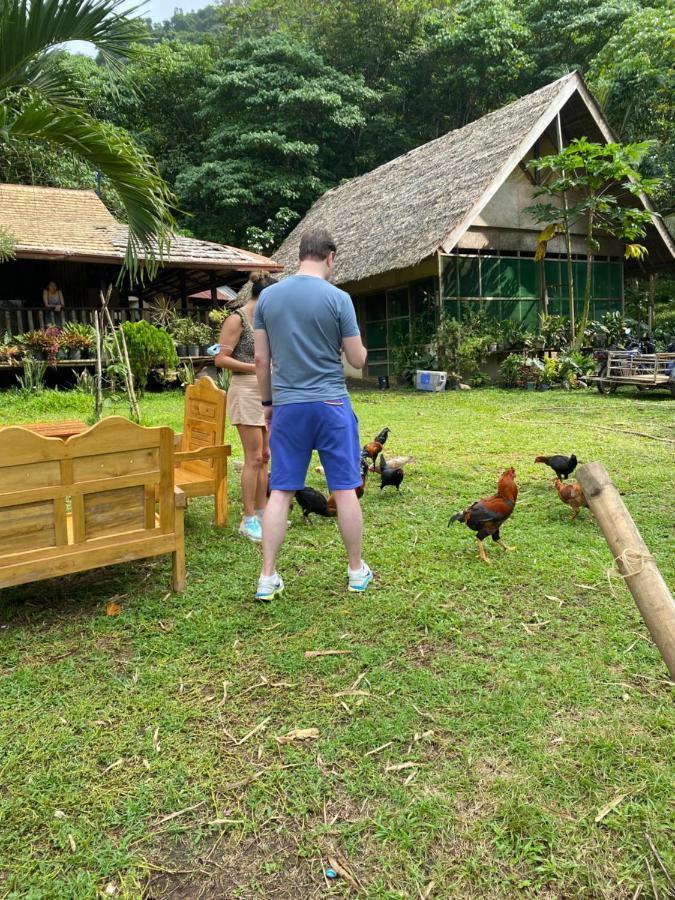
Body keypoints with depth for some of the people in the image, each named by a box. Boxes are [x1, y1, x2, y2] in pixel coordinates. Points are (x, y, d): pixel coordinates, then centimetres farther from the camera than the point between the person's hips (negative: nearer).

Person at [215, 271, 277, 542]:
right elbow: (221, 359, -14)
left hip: (265, 391, 9)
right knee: (254, 458, -8)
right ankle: (248, 520, -1)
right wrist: (255, 367, -20)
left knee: (264, 456, 9)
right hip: (245, 390, -8)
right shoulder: (236, 319, -9)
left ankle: (261, 512, 18)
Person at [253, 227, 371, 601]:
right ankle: (357, 570, 20)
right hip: (331, 405, -2)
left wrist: (267, 402, 18)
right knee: (345, 489, 8)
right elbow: (358, 360, -2)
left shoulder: (268, 296, 4)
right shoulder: (338, 298, -6)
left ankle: (268, 577, 9)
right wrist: (355, 343, 20)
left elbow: (261, 359, 7)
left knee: (280, 491, 7)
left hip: (287, 407, 3)